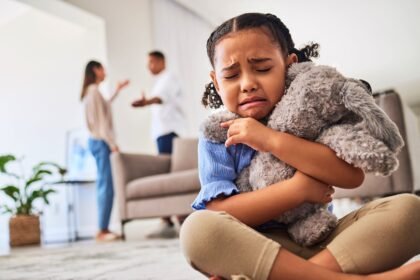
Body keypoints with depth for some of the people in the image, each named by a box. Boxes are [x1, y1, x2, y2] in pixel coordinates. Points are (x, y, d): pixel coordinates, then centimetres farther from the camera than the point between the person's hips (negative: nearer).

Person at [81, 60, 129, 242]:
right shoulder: (94, 91, -10)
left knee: (104, 186, 9)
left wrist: (117, 90, 41)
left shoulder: (91, 91, 18)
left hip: (99, 142, 10)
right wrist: (111, 143, -17)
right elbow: (100, 120, -16)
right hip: (100, 142, -10)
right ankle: (102, 230, -9)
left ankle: (103, 229, 12)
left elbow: (104, 108, 37)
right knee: (106, 187, -11)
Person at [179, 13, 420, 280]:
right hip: (255, 249, -1)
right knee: (197, 229, -32)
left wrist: (272, 140, -21)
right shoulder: (215, 137, -3)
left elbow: (353, 174, -15)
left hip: (322, 242, 2)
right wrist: (299, 188, -20)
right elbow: (220, 214, -15)